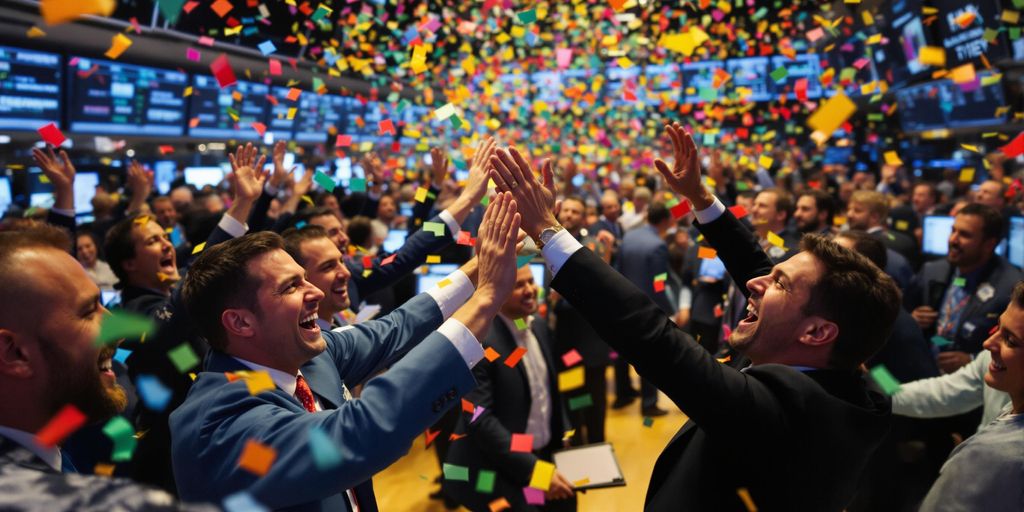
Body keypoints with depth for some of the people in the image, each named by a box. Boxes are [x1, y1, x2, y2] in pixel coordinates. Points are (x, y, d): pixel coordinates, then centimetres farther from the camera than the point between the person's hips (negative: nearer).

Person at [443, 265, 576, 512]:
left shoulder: (538, 325, 4)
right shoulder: (478, 340, -21)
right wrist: (533, 468, -24)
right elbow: (479, 420, -24)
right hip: (500, 472, -7)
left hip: (547, 455, 7)